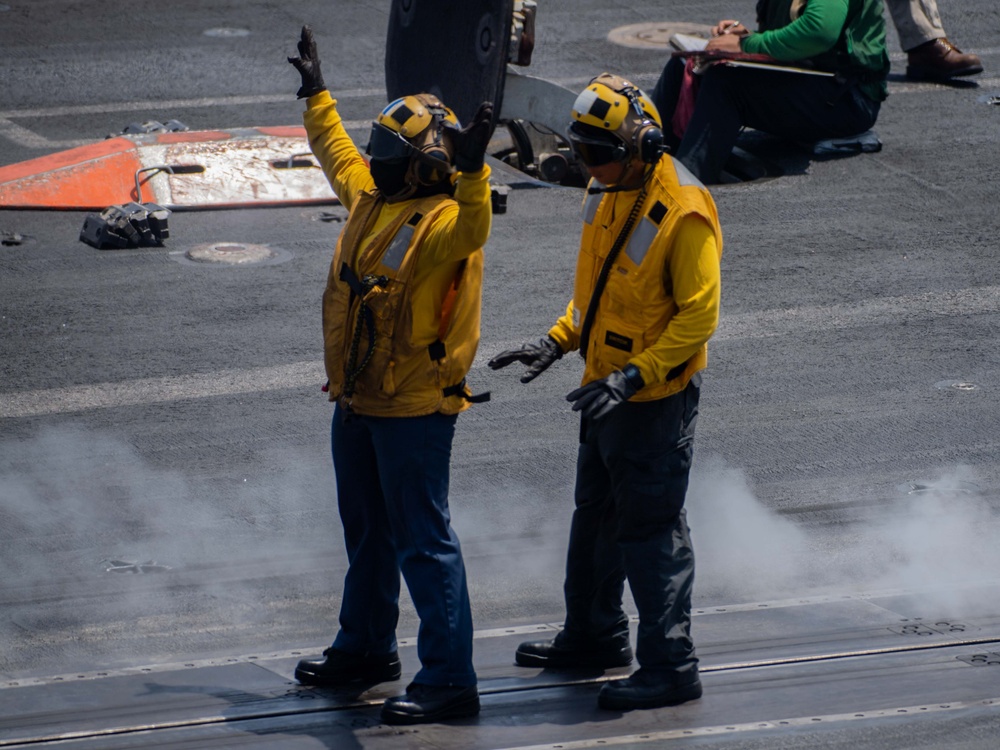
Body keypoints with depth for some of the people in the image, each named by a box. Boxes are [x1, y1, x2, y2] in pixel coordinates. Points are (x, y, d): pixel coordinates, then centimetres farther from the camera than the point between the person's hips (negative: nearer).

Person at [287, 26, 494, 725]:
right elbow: (339, 153, 28)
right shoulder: (373, 197, 8)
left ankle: (449, 679, -4)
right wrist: (316, 96, 37)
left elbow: (473, 227, -44)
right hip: (360, 402, 10)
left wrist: (472, 173, -60)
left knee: (424, 543, -7)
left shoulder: (445, 218, -20)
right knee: (367, 529, 23)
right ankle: (366, 648, 40)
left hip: (414, 410, -10)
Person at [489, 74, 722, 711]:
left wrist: (633, 377, -28)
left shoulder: (684, 212, -24)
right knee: (597, 514, 22)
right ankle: (596, 635, 38)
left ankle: (671, 665, 4)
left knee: (652, 528, -4)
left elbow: (700, 314, -23)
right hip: (607, 388, 9)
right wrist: (559, 341, 8)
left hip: (657, 397, -9)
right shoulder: (608, 191, 4)